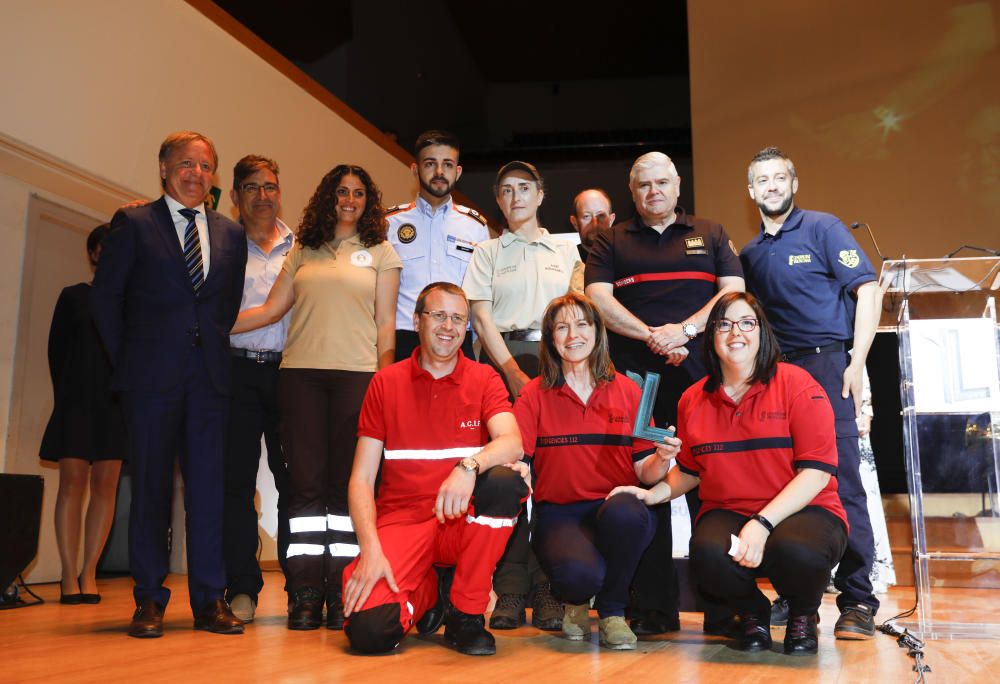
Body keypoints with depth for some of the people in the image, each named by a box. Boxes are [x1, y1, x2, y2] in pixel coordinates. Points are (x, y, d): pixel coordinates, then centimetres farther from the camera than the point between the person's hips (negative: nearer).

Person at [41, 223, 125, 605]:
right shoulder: (73, 296, 9)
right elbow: (57, 350, 8)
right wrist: (64, 395, 2)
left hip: (117, 402, 1)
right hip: (77, 399, -1)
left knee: (105, 485, -1)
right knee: (72, 480, -4)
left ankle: (88, 573, 3)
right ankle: (69, 574, -1)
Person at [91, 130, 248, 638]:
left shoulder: (230, 234, 14)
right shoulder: (133, 223, 5)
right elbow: (105, 295, 4)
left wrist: (215, 349, 7)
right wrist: (125, 358, 2)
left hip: (210, 375, 3)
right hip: (151, 376, -3)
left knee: (208, 486, 3)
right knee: (150, 485, 2)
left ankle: (210, 600, 9)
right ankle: (149, 601, 11)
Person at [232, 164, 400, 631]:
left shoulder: (380, 252, 13)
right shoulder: (302, 251, 17)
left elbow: (385, 323, 8)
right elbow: (271, 309, 14)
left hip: (357, 374, -1)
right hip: (301, 373, 2)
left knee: (347, 483, -4)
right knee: (306, 482, -2)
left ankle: (341, 594, 1)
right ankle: (306, 595, 2)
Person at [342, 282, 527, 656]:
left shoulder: (484, 379, 5)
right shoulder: (386, 382, 5)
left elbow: (512, 443, -15)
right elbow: (362, 478, 1)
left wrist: (469, 466, -37)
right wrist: (371, 550, -15)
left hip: (462, 520, 1)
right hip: (401, 519, 0)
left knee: (504, 482, -33)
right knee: (367, 630, -26)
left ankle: (466, 616, -11)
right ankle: (427, 593, 12)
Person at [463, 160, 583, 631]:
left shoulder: (566, 252, 19)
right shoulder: (488, 252, 15)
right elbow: (481, 316, 4)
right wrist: (512, 370, -8)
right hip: (503, 361, -1)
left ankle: (548, 589, -3)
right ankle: (511, 589, -3)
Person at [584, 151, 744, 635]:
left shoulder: (710, 235, 19)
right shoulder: (612, 241, 17)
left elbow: (734, 291, 6)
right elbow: (599, 299, 3)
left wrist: (685, 329, -10)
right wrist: (652, 337, -11)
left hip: (701, 374, 0)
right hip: (634, 377, 0)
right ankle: (652, 608, 6)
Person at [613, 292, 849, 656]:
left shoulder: (797, 384, -5)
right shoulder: (693, 400, 9)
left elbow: (817, 472, -11)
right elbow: (689, 471, 22)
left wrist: (762, 524, -22)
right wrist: (652, 493, 2)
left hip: (802, 510, -2)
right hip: (726, 513, 3)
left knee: (795, 550, -38)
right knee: (708, 555, -33)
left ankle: (803, 614, 3)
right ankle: (753, 613, 6)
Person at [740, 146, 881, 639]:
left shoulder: (822, 228, 2)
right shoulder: (750, 254, 16)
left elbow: (867, 289, -5)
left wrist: (857, 362, -12)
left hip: (825, 363, -5)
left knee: (842, 481, -7)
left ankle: (857, 600, -2)